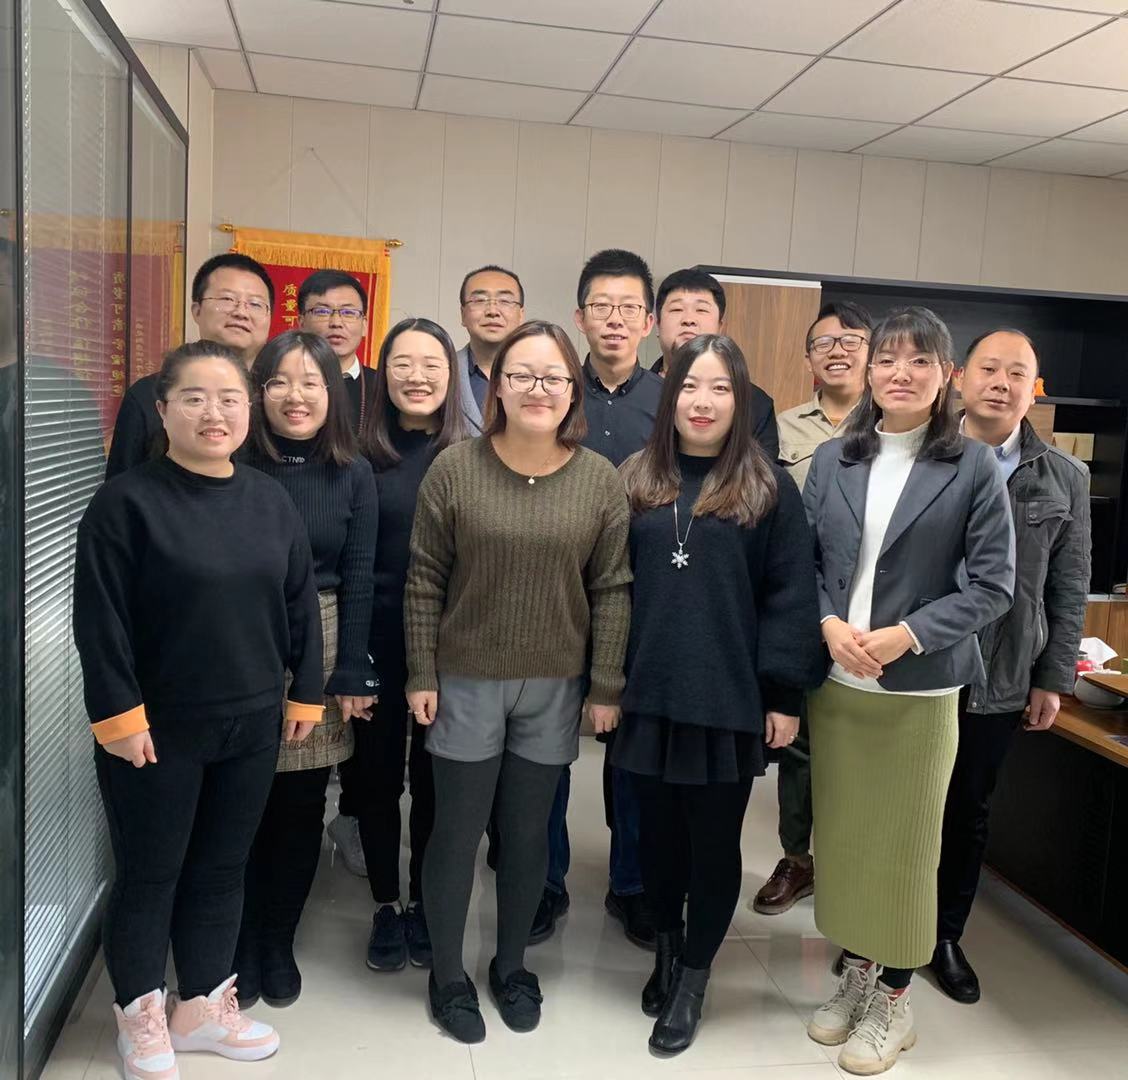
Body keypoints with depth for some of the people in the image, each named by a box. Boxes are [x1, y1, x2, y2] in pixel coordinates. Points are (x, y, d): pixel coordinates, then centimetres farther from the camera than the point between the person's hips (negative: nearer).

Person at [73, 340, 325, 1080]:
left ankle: (204, 1007, 34)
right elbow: (100, 621, -13)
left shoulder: (272, 503, 3)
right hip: (157, 728, -4)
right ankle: (142, 1018, 31)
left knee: (223, 869, 16)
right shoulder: (127, 502, -11)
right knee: (149, 874, 10)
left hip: (252, 725, 5)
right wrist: (119, 714, -15)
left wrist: (307, 693, 8)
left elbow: (301, 606, 8)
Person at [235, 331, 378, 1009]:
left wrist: (351, 677, -3)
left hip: (320, 648, 1)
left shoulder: (353, 473, 2)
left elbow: (358, 579, 1)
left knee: (301, 808, 9)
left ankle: (279, 946, 29)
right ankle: (240, 949, 25)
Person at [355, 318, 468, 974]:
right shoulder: (363, 456, -2)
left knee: (434, 778, 13)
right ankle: (386, 907, 30)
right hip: (377, 643, 0)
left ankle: (424, 905, 32)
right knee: (378, 775, 12)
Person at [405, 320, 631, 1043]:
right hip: (466, 681, -1)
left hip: (556, 687, 2)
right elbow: (425, 580, -3)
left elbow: (612, 590, -1)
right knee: (458, 830, 9)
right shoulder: (455, 468, -7)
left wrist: (607, 686, -2)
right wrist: (422, 675, -4)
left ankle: (512, 965, 36)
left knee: (529, 832, 14)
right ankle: (448, 975, 30)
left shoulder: (602, 481, -3)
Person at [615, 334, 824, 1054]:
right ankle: (667, 948, 39)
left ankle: (693, 980, 29)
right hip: (650, 695, 3)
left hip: (730, 700, -2)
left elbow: (790, 596, -5)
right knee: (660, 831, 16)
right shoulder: (637, 480, 5)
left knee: (714, 843, 10)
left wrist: (785, 695, -8)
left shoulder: (770, 488, -3)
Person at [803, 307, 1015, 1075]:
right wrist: (829, 624, -13)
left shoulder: (974, 467, -6)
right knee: (842, 835, 13)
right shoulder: (833, 460, 4)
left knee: (904, 845, 8)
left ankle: (894, 1000, 27)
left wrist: (907, 636, -18)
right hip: (834, 683, 3)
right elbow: (804, 562, 5)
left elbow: (993, 586, -8)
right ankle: (856, 974, 34)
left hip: (919, 689, -3)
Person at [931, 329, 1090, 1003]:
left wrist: (1053, 681, 3)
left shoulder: (1065, 479, 3)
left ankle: (947, 937, 34)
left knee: (967, 813, 16)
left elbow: (1069, 590, 5)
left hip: (999, 684, 2)